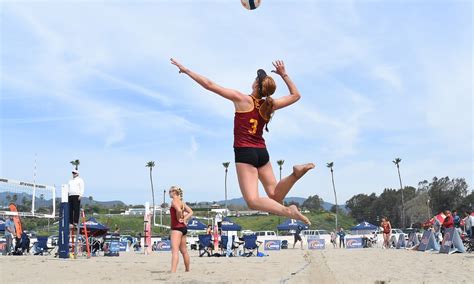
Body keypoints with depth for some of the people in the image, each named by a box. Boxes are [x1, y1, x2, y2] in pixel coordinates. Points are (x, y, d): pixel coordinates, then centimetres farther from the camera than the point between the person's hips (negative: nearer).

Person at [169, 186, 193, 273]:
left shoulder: (174, 201, -11)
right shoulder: (181, 202, 16)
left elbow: (179, 210, -29)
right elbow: (190, 212, 17)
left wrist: (179, 219, -13)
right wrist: (184, 219, 5)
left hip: (177, 227, -10)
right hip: (183, 227, 10)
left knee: (175, 250, -18)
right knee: (184, 251, 20)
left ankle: (173, 272, -28)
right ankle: (187, 270, 30)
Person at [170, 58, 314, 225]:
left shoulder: (242, 99, -7)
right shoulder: (269, 105, 6)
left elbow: (209, 85, -7)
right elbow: (296, 95, 23)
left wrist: (186, 70, 1)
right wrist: (284, 74, 21)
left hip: (245, 153, -5)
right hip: (262, 153, 5)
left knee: (253, 201, -10)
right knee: (275, 195, 8)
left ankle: (288, 211, -31)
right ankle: (296, 173, -18)